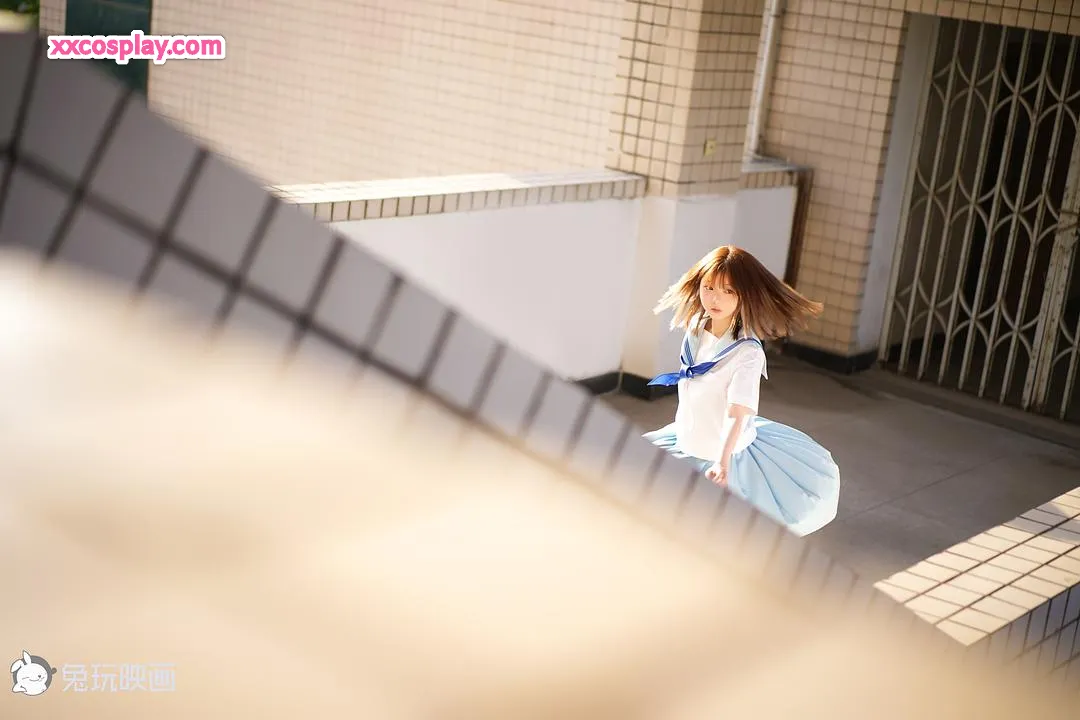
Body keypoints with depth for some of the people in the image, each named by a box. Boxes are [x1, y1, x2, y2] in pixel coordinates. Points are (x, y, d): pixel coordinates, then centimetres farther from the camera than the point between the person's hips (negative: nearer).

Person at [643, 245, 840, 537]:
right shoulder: (694, 331, -3)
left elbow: (738, 414, -31)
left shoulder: (748, 352, -22)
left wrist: (723, 461, -42)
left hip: (728, 450, -6)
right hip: (689, 444, 6)